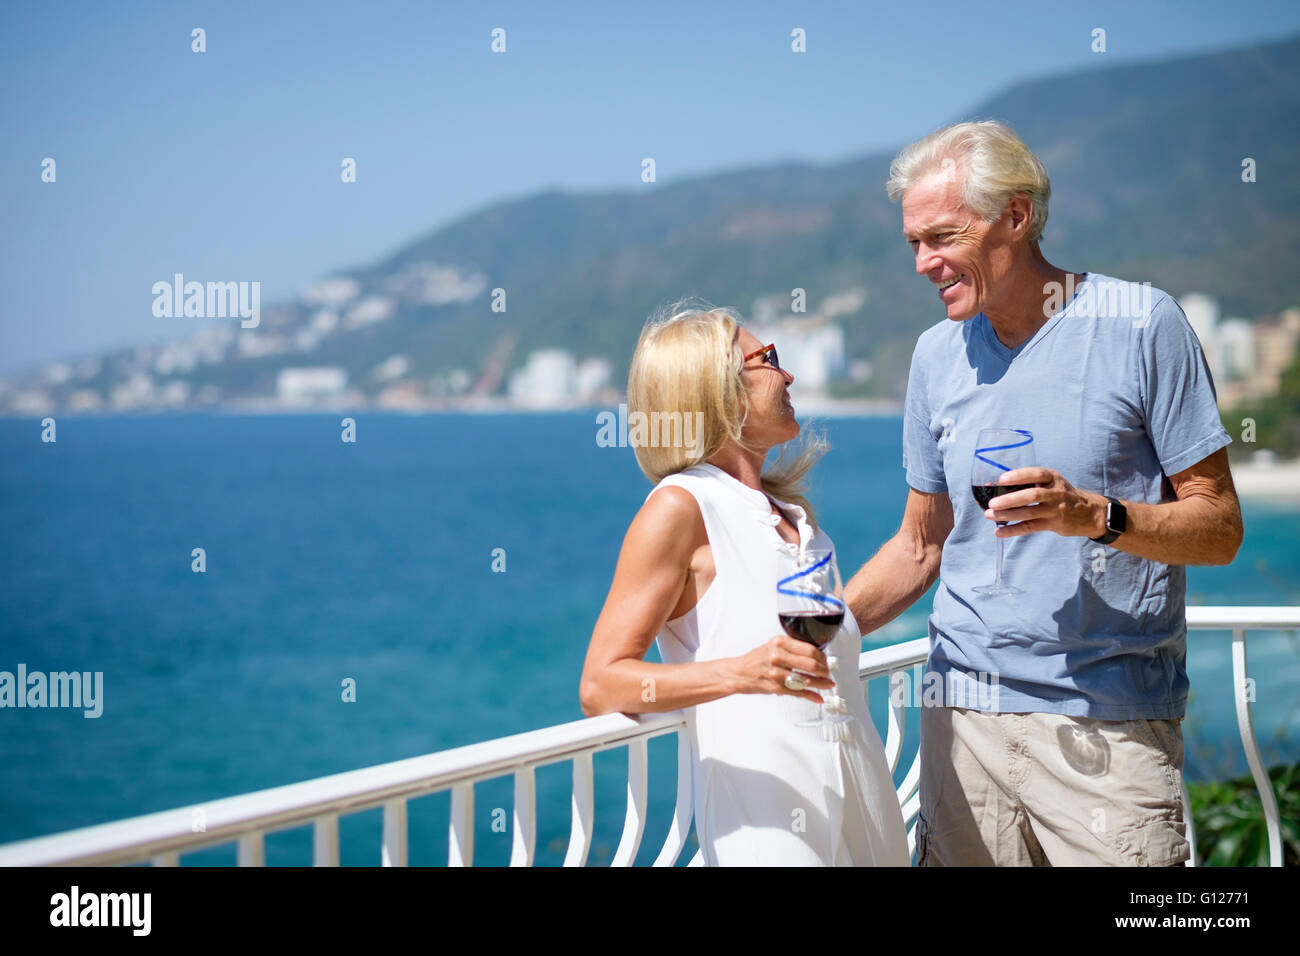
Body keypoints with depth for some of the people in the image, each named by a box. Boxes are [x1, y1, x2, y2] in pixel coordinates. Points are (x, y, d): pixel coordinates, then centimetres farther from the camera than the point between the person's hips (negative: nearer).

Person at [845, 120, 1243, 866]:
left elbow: (1220, 528, -5)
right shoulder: (938, 355, 10)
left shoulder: (1141, 324, -5)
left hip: (1111, 721, -4)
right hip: (965, 711, 4)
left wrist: (1094, 515, -22)